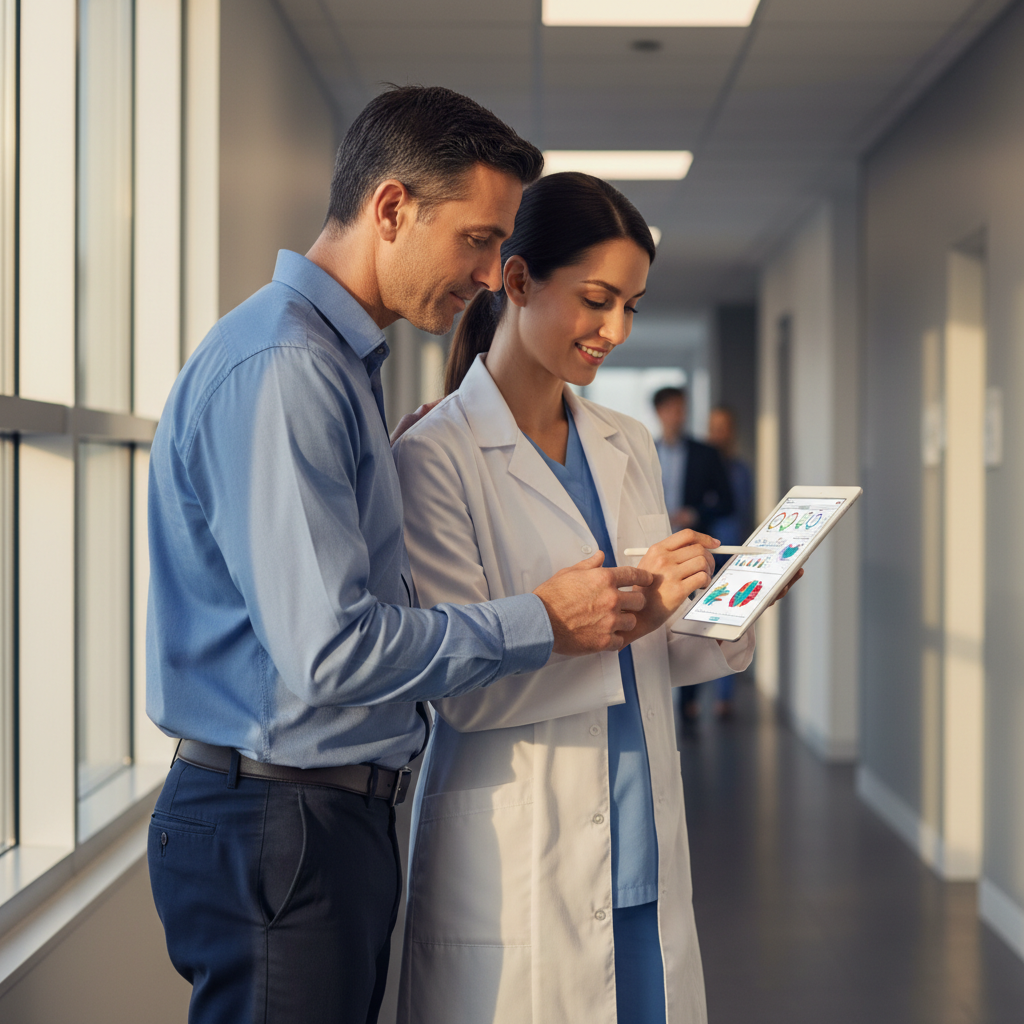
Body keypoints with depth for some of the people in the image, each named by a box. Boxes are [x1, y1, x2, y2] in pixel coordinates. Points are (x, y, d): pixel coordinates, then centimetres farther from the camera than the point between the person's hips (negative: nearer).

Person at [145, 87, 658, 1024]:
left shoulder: (342, 364, 15)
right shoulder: (280, 368, -18)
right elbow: (330, 648, -24)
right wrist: (541, 623, -14)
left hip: (340, 816, 10)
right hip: (280, 829, -10)